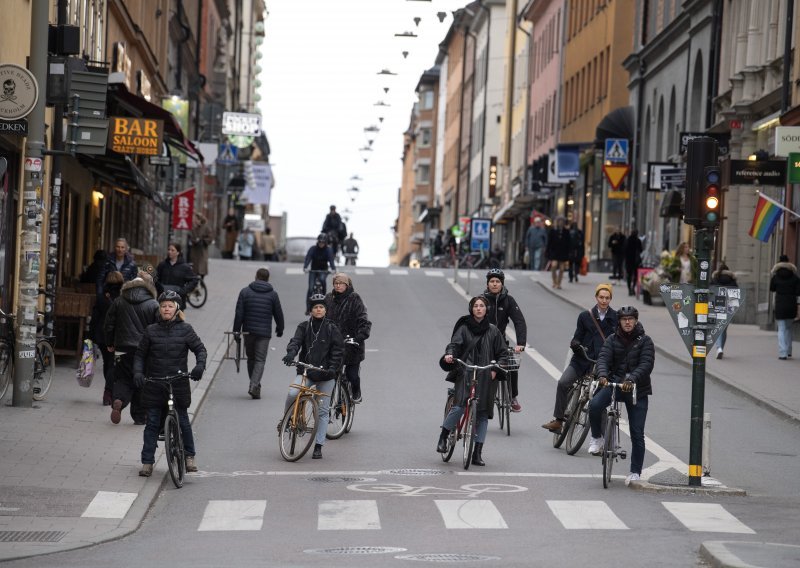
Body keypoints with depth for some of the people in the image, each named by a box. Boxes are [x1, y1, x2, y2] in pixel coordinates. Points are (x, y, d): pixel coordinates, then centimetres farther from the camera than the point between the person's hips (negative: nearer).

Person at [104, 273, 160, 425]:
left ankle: (118, 400, -18)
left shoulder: (119, 302, 2)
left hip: (123, 349, 1)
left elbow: (108, 325, 6)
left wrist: (110, 344, 18)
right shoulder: (153, 305, -6)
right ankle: (140, 416, 11)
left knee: (123, 379, 11)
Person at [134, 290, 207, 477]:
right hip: (154, 385, 1)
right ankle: (147, 462, 7)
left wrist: (200, 365, -15)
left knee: (183, 421, 4)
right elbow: (140, 354, 8)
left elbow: (200, 349, 3)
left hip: (178, 383, -1)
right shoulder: (151, 330, 4)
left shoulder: (185, 330, 1)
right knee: (152, 424, 2)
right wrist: (138, 372, -8)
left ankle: (189, 455, 22)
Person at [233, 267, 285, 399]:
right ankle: (254, 386, -17)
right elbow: (278, 314, 6)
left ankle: (254, 385, 21)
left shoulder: (245, 291, 1)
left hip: (248, 330, 1)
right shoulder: (273, 294, 1)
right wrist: (280, 329, 22)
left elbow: (239, 313, -3)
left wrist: (236, 330, 1)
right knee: (260, 360, 0)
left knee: (251, 358, 16)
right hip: (264, 332, -1)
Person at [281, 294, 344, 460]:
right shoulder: (304, 327, 6)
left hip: (325, 374, 0)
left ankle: (318, 446, 7)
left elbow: (338, 350, -1)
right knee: (292, 393, -26)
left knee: (323, 411, 1)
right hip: (305, 371, 0)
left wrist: (332, 368, -15)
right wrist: (291, 354, -29)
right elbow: (296, 341, -7)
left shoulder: (331, 328, 2)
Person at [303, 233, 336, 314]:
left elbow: (331, 260, -20)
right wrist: (305, 267, -38)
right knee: (310, 289, -10)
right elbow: (308, 258, -20)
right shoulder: (313, 249, -7)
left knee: (323, 279, -34)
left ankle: (323, 297, -15)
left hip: (323, 271, -1)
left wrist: (333, 269, -39)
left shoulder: (328, 250, -7)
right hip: (313, 271, 1)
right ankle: (308, 308, -3)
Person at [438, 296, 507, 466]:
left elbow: (501, 353, 15)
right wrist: (449, 354, -28)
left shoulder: (493, 331, 11)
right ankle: (443, 438, 0)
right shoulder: (464, 328, 5)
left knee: (483, 414, 1)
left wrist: (495, 369, 0)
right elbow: (454, 344, -6)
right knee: (459, 407, -21)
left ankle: (477, 454, 6)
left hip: (486, 377, 3)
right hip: (465, 374, -3)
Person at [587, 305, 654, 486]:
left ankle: (635, 471, 10)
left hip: (638, 389, -1)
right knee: (594, 405, -29)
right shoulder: (612, 339, 5)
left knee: (637, 434, -2)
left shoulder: (645, 341, -1)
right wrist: (602, 375, -31)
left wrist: (632, 379, -32)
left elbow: (646, 364, -14)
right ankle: (597, 438, -4)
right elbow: (603, 358, -8)